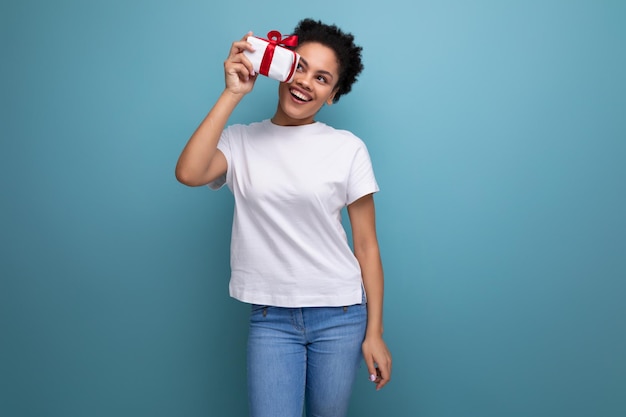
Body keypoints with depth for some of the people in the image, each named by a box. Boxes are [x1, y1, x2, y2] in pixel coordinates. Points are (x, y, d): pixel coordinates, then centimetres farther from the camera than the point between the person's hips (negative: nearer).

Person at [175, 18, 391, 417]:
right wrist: (233, 93, -15)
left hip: (340, 315, 0)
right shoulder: (241, 141, 0)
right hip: (270, 317, 0)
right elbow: (188, 173, -21)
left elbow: (366, 245, -1)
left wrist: (374, 333, -2)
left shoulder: (348, 148, -3)